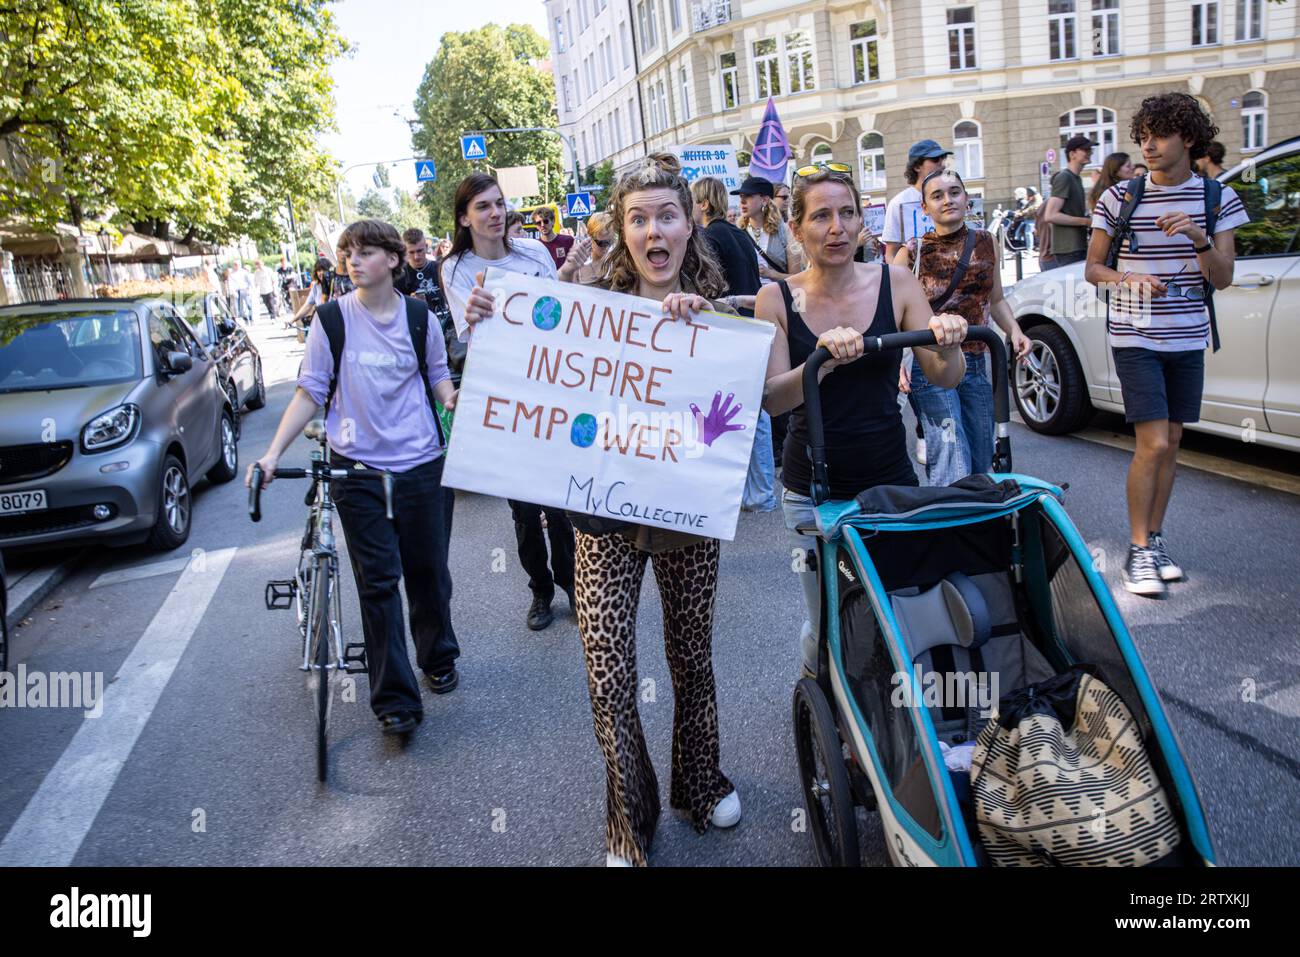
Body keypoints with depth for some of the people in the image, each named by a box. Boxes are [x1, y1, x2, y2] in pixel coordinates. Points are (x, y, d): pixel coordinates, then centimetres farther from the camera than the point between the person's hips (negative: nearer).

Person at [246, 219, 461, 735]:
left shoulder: (420, 317, 3)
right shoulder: (332, 318, -1)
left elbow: (439, 379, 13)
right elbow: (309, 393, 1)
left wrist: (455, 401, -10)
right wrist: (273, 453, -8)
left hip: (419, 463, 2)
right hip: (358, 468, -1)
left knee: (427, 570, 11)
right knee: (378, 581, 0)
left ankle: (438, 657, 36)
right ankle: (394, 699, 7)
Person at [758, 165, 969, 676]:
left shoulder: (896, 283, -2)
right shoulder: (777, 299, -4)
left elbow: (946, 379, -3)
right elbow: (771, 400, -13)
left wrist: (947, 344, -25)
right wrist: (823, 360, -32)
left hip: (890, 480, 1)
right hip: (812, 490, -1)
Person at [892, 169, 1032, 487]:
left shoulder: (986, 243, 9)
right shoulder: (913, 252, -4)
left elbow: (996, 300, 20)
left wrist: (1014, 331, 1)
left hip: (976, 365, 5)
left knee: (981, 464, 12)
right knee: (953, 474, -15)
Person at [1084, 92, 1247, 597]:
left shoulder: (1217, 198, 3)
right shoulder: (1120, 197, -3)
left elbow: (1222, 279, -3)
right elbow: (1092, 268, 1)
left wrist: (1200, 240, -22)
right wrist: (1127, 277, -20)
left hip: (1188, 337, 4)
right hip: (1135, 337, -3)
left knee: (1170, 443, 9)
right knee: (1153, 444, -10)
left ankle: (1155, 539, 22)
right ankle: (1138, 552, 0)